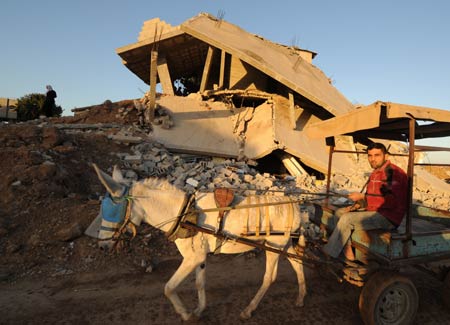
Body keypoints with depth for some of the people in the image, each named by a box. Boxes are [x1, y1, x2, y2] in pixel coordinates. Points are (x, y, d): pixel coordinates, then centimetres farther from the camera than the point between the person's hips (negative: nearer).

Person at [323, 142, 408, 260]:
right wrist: (358, 205, 4)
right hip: (374, 211, 10)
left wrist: (362, 197, -22)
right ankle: (348, 251, -5)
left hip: (388, 218, -10)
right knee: (340, 212, 7)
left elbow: (390, 201, -27)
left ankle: (328, 253, -10)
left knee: (346, 219, -22)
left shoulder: (393, 172, -17)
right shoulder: (375, 173, 13)